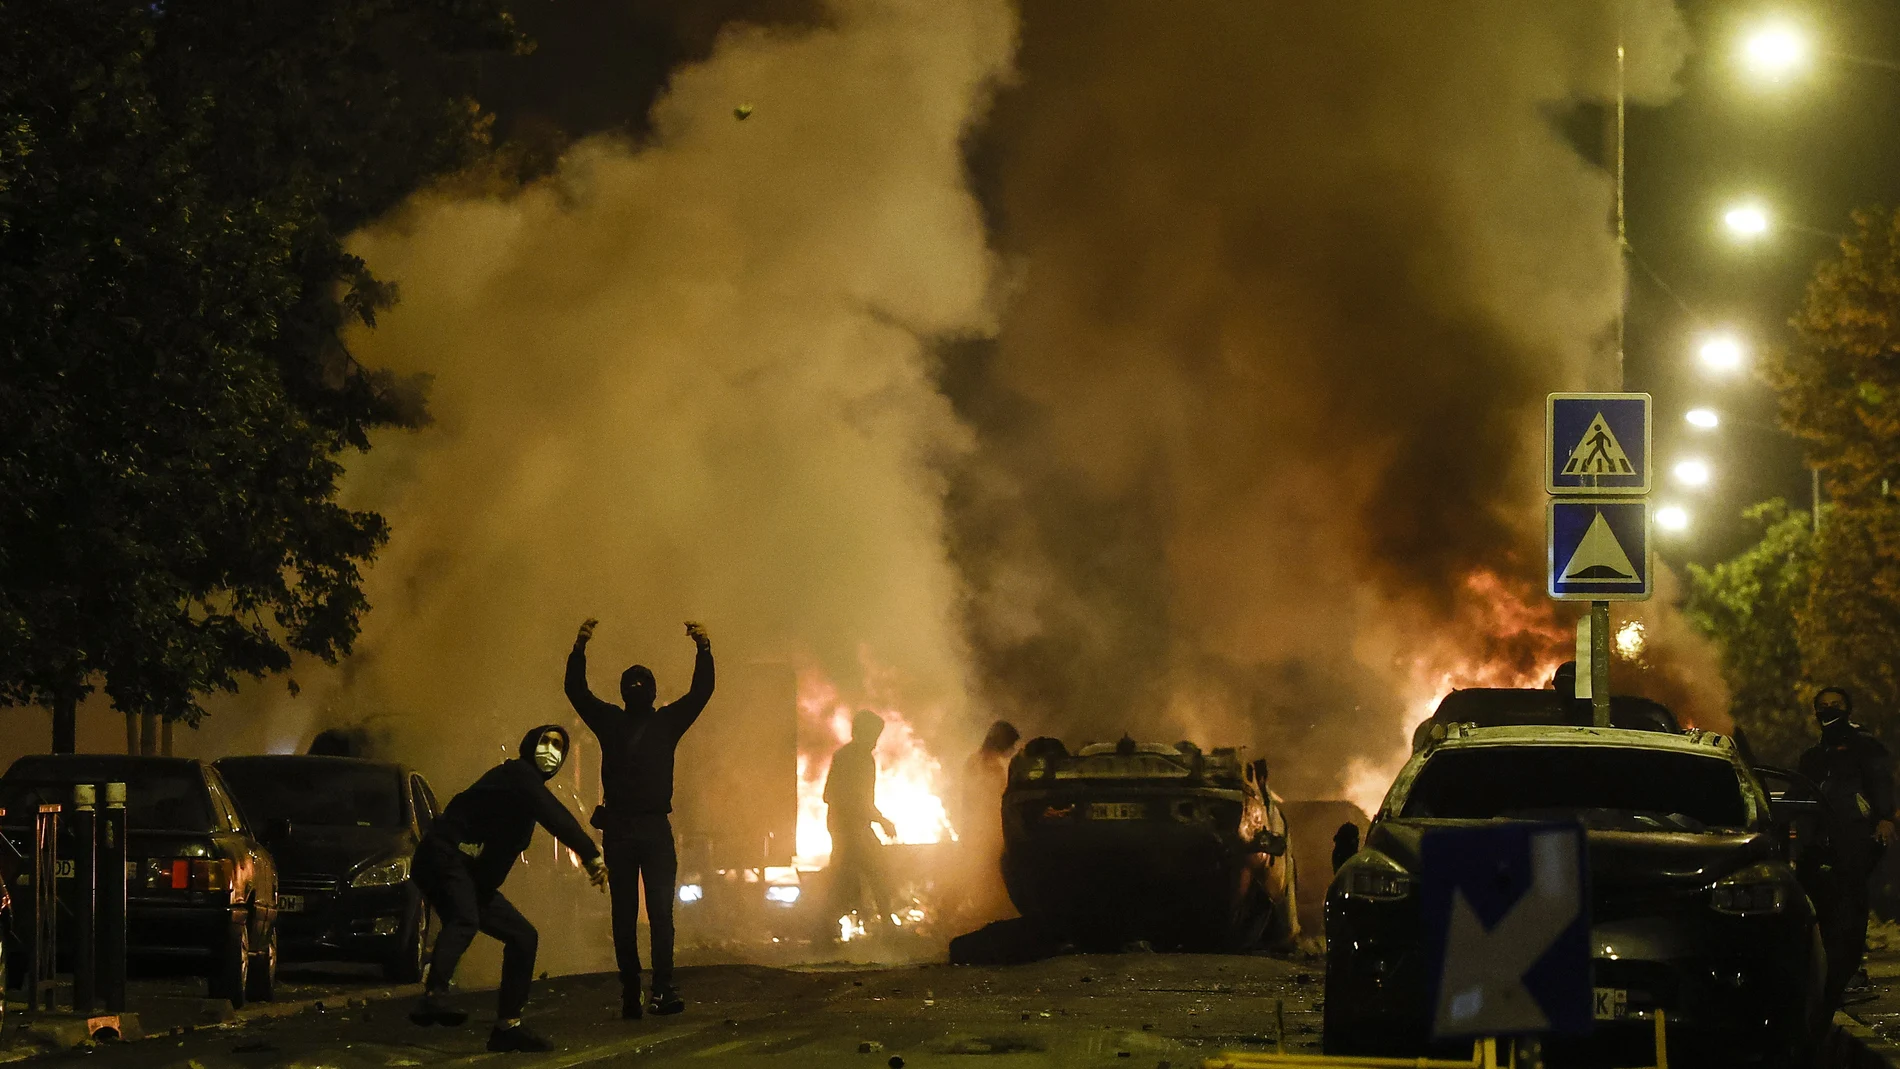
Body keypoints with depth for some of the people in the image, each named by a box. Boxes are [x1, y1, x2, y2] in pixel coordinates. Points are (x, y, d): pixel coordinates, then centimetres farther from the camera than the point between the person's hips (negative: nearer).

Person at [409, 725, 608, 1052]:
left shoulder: (529, 787, 24)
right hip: (444, 859, -11)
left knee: (523, 936, 13)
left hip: (474, 879, 11)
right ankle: (434, 998, -58)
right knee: (464, 920, -37)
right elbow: (556, 818, -21)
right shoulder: (518, 774, -7)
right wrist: (591, 855, -28)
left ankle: (508, 1025, 15)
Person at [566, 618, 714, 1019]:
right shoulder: (610, 722, 11)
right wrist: (579, 648, -10)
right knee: (624, 915, 2)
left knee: (661, 910, -10)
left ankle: (663, 989, -15)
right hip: (618, 830, 1)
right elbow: (576, 690, 4)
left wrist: (703, 650, -12)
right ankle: (630, 991, 3)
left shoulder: (667, 722, 10)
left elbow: (701, 691, 3)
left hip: (656, 828, -1)